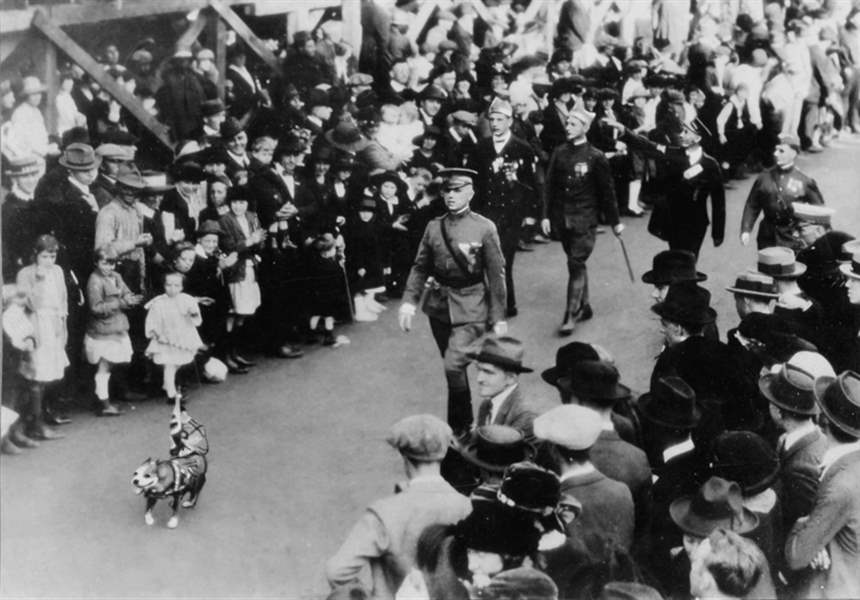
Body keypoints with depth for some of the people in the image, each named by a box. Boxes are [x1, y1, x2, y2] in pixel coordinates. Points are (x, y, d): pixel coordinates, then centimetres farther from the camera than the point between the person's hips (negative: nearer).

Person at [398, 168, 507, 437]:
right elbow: (420, 267, 6)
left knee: (453, 365, -18)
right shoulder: (433, 227, 3)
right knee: (452, 367, 15)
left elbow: (496, 275, -6)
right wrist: (409, 301, -9)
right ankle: (464, 421, 33)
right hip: (439, 305, 5)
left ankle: (459, 427, 1)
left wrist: (498, 318, -8)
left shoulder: (484, 228, -8)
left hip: (470, 308, -5)